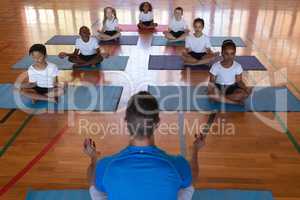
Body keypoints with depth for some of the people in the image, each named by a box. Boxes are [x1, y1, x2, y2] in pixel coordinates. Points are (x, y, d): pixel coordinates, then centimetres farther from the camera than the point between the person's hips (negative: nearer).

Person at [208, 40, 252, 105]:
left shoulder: (237, 66, -8)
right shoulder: (216, 66, -14)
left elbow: (239, 81, -4)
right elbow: (211, 82, -11)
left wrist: (246, 88, -24)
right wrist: (211, 87, -35)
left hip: (232, 87, 2)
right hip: (219, 87, -2)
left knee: (246, 93, -26)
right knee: (211, 94, -35)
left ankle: (219, 98, -24)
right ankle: (236, 101, -25)